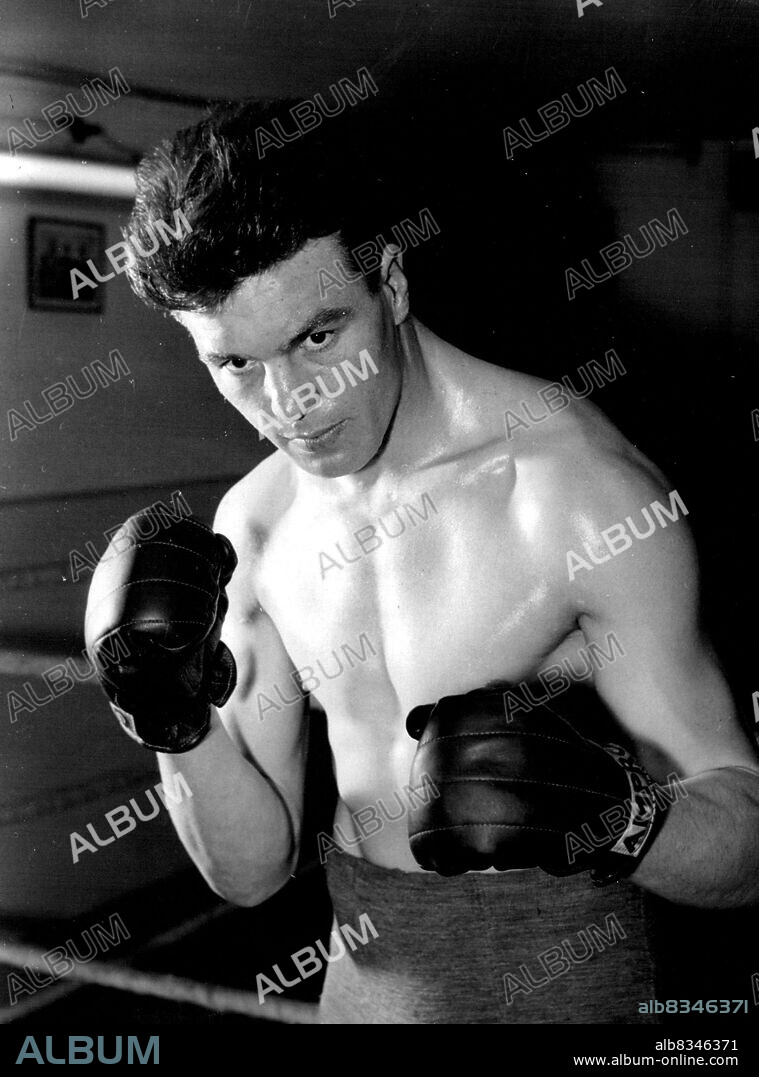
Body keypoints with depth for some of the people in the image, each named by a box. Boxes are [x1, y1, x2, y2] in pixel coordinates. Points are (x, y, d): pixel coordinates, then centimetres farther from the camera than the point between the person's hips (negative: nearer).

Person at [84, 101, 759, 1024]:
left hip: (558, 980, -5)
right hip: (366, 971, 5)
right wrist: (182, 733, -20)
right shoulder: (252, 525, -4)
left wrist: (612, 816, -37)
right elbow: (253, 868, -2)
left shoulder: (581, 487, -22)